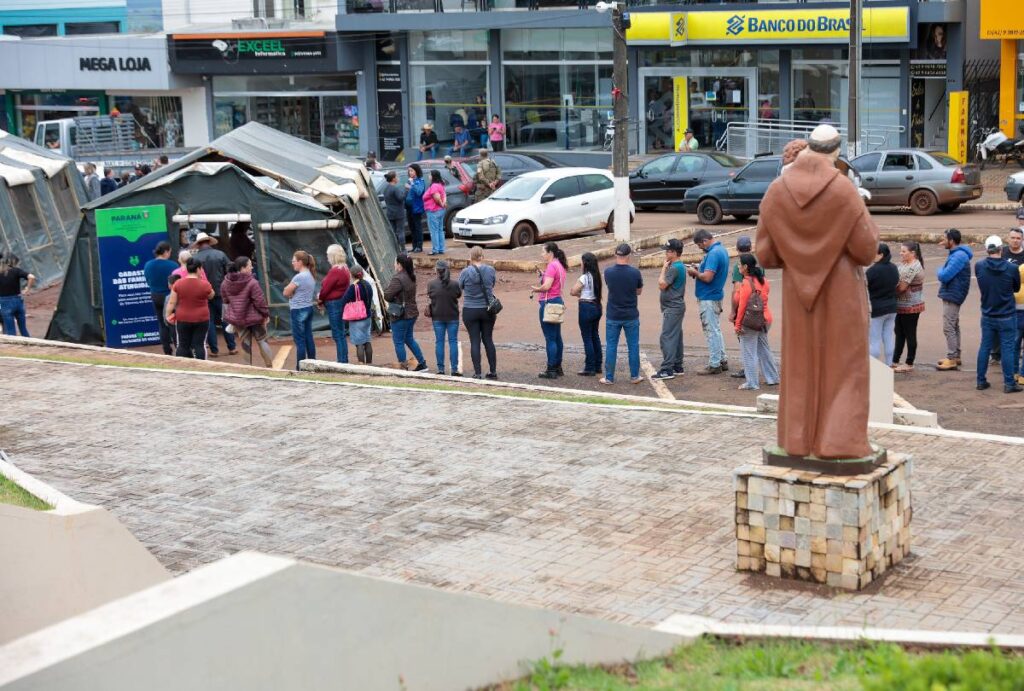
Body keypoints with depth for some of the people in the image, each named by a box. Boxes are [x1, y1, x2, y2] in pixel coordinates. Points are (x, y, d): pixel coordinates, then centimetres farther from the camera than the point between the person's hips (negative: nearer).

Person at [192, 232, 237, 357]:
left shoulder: (194, 258, -10)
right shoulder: (220, 255, -5)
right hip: (220, 292, 1)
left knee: (209, 321, 8)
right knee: (225, 320, 11)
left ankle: (214, 350, 7)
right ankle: (232, 347, 13)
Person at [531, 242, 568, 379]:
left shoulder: (551, 266, -16)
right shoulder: (560, 265, 15)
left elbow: (546, 286, -23)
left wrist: (536, 289, -5)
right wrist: (543, 275, 9)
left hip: (548, 302, -10)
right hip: (558, 301, 10)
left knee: (550, 338, -6)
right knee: (557, 337, 14)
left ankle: (551, 370, -4)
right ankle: (558, 367, 20)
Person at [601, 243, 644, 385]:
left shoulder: (608, 272, -8)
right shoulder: (635, 272, -12)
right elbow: (639, 291, 3)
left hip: (613, 316, 1)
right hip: (631, 316, -1)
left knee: (611, 347, 8)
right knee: (633, 347, 10)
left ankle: (609, 377, 10)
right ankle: (634, 376, 16)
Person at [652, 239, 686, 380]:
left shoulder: (674, 268, -19)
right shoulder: (680, 266, 14)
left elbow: (662, 284, -19)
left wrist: (664, 267, -13)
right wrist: (666, 267, 12)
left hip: (672, 308, -11)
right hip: (677, 306, 11)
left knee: (667, 338, -12)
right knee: (676, 337, 15)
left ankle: (667, 370, -14)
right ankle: (677, 366, 21)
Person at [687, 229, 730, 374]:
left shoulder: (713, 254, -23)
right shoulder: (721, 250, 10)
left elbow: (707, 277, -28)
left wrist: (695, 272, -11)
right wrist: (699, 270, 7)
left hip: (708, 299, -10)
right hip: (715, 295, 10)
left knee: (712, 331, -3)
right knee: (715, 330, 18)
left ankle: (714, 365, 2)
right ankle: (722, 361, 24)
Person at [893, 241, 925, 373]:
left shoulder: (914, 267, -20)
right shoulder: (903, 264, 9)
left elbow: (901, 287, -21)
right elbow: (898, 282, 12)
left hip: (910, 307, -9)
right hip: (901, 305, 9)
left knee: (910, 335, 1)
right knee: (900, 333, 15)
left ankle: (909, 364, 10)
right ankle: (895, 361, 24)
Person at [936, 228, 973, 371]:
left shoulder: (958, 256, -21)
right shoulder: (956, 253, 11)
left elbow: (944, 276, -25)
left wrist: (940, 270, -6)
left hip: (952, 296, -11)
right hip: (952, 296, 11)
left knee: (949, 328, -8)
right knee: (954, 327, 17)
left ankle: (951, 359, -6)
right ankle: (955, 356, 25)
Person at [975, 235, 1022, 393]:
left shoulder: (979, 267, -9)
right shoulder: (1012, 269, -15)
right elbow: (1016, 288, 2)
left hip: (987, 316, 3)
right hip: (1007, 316, -3)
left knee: (985, 347, 11)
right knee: (1007, 349, 3)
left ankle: (981, 381, 17)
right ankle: (1009, 383, 7)